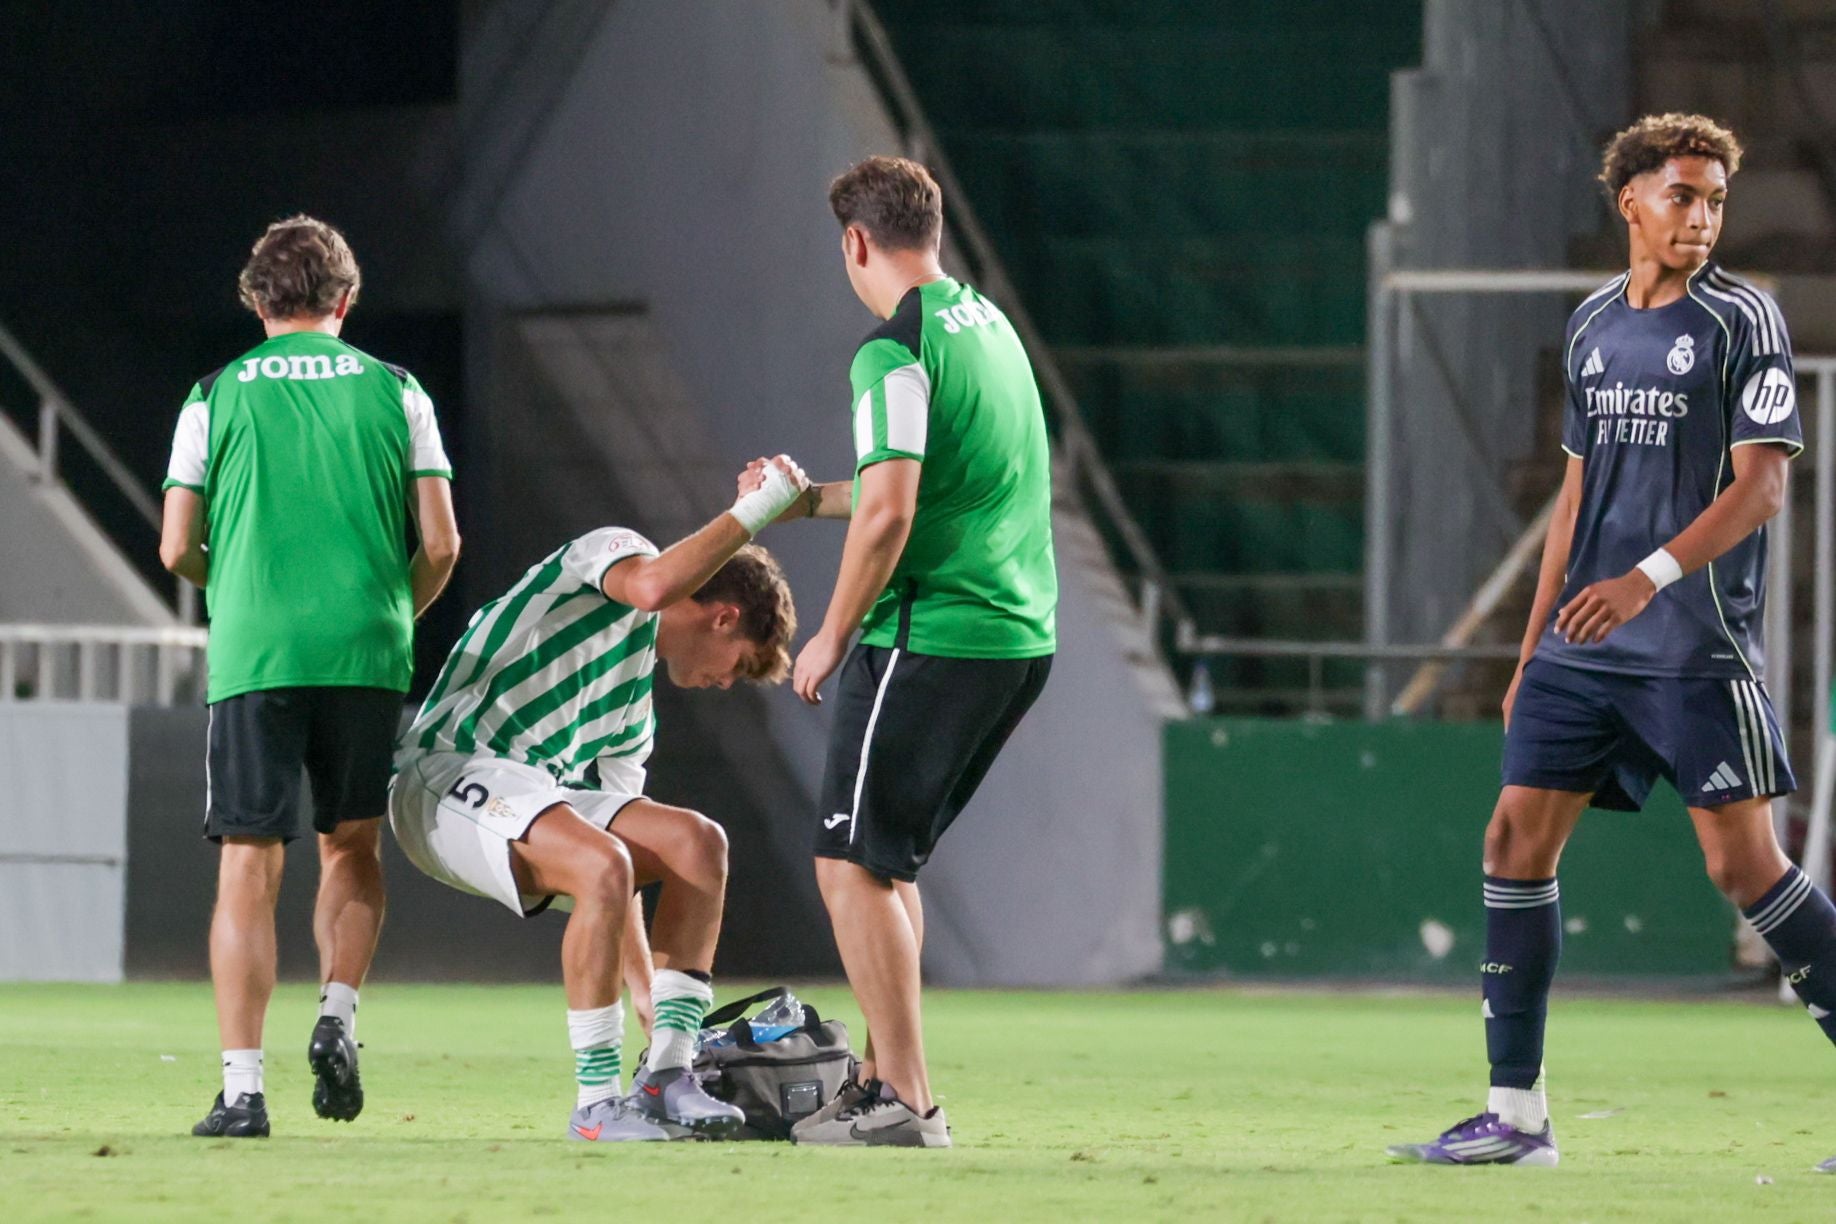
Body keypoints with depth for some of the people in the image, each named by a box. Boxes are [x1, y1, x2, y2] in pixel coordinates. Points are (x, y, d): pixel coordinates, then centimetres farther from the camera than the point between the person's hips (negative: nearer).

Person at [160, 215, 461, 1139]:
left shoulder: (215, 397, 6)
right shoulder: (394, 392, 8)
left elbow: (177, 549, 4)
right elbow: (440, 544, 4)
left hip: (252, 650, -1)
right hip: (367, 650, 1)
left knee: (249, 866, -1)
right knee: (352, 848, 19)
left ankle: (242, 1088, -7)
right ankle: (338, 1014, -3)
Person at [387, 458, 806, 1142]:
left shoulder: (635, 714, 25)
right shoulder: (617, 550, 2)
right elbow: (652, 586, -25)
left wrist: (653, 1005, 19)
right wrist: (756, 509, -19)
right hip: (450, 771, -9)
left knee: (697, 841, -6)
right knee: (601, 865, -31)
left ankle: (667, 1075, -10)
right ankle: (597, 1104, -24)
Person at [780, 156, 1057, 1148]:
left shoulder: (896, 351, -13)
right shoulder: (990, 327, 16)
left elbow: (888, 515, -21)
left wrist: (833, 635, -10)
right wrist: (809, 500, 35)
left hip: (931, 644, -9)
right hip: (1022, 637, 9)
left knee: (852, 865, -4)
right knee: (888, 862, 18)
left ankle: (904, 1101, -7)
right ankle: (883, 1079, 20)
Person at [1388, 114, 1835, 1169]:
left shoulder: (1742, 320, -4)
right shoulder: (1594, 325, 14)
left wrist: (1648, 577, -23)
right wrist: (1535, 647, 19)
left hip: (1698, 648, -6)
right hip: (1582, 648, 6)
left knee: (1745, 863, -11)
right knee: (1517, 842, 1)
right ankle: (1517, 1114, 7)